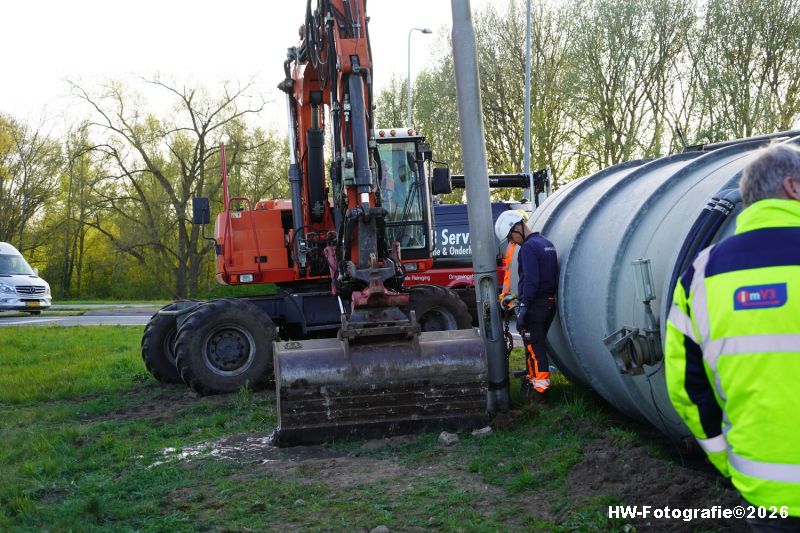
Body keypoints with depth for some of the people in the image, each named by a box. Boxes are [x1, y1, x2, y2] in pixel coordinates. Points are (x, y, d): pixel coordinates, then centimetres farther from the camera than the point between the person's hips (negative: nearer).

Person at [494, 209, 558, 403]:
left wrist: (523, 308, -21)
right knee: (537, 345, 19)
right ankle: (532, 379, 28)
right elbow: (553, 276, 17)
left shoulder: (528, 247, -15)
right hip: (550, 303, 9)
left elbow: (531, 280, -23)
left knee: (534, 348, -3)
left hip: (534, 306, -9)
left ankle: (540, 390, -2)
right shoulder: (547, 244, 14)